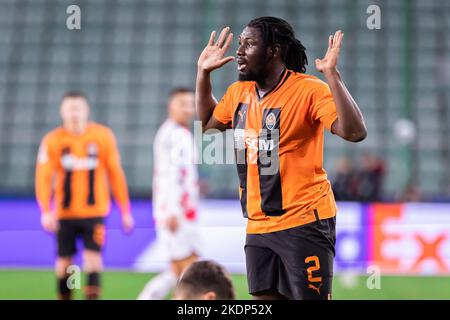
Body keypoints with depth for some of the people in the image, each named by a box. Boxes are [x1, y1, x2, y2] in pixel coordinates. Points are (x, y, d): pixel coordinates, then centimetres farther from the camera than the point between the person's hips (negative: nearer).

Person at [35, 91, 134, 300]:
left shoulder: (103, 136, -2)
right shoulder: (52, 140, -4)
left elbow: (115, 173, 4)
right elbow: (43, 177, -8)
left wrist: (125, 210, 5)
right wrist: (46, 212, -19)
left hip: (94, 211, -1)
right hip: (64, 213, 1)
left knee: (93, 258, -12)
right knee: (64, 263, 6)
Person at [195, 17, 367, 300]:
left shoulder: (308, 90, -13)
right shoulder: (238, 92, 9)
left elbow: (355, 132, -25)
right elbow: (207, 123, 29)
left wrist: (332, 74, -29)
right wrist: (203, 72, 19)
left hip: (304, 222, -7)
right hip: (258, 225, 7)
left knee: (309, 297, -8)